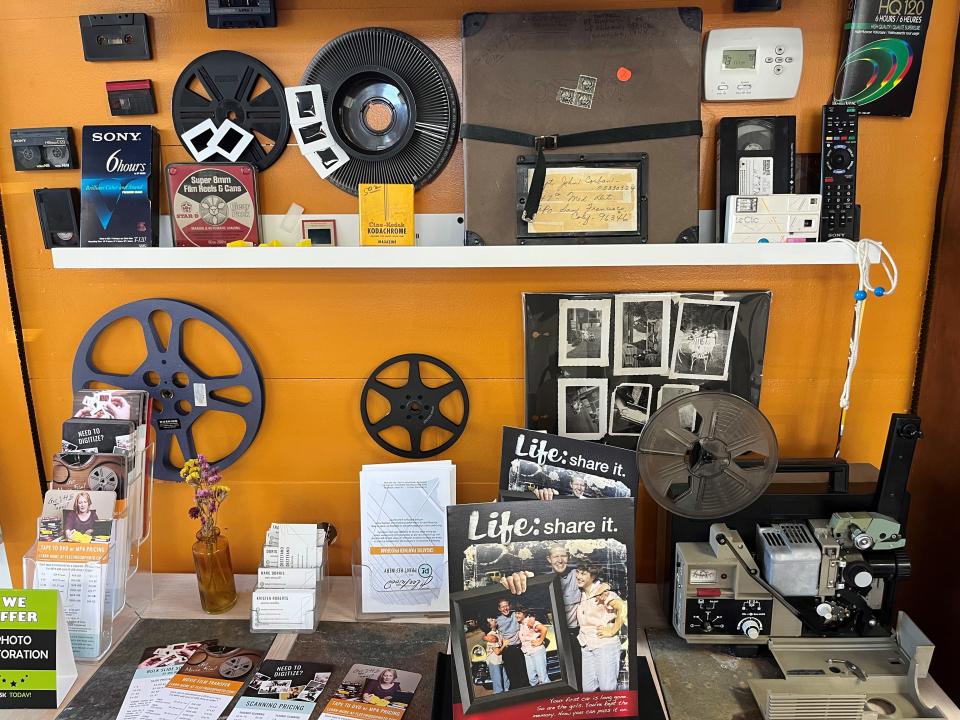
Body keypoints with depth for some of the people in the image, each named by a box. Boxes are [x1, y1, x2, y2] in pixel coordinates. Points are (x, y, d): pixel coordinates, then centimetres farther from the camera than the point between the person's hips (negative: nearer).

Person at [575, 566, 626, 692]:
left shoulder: (602, 592, -14)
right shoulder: (580, 594, 7)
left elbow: (623, 607, -26)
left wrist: (612, 631, -21)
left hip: (605, 645, -7)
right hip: (586, 647, 7)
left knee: (607, 688, -2)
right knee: (587, 689, 10)